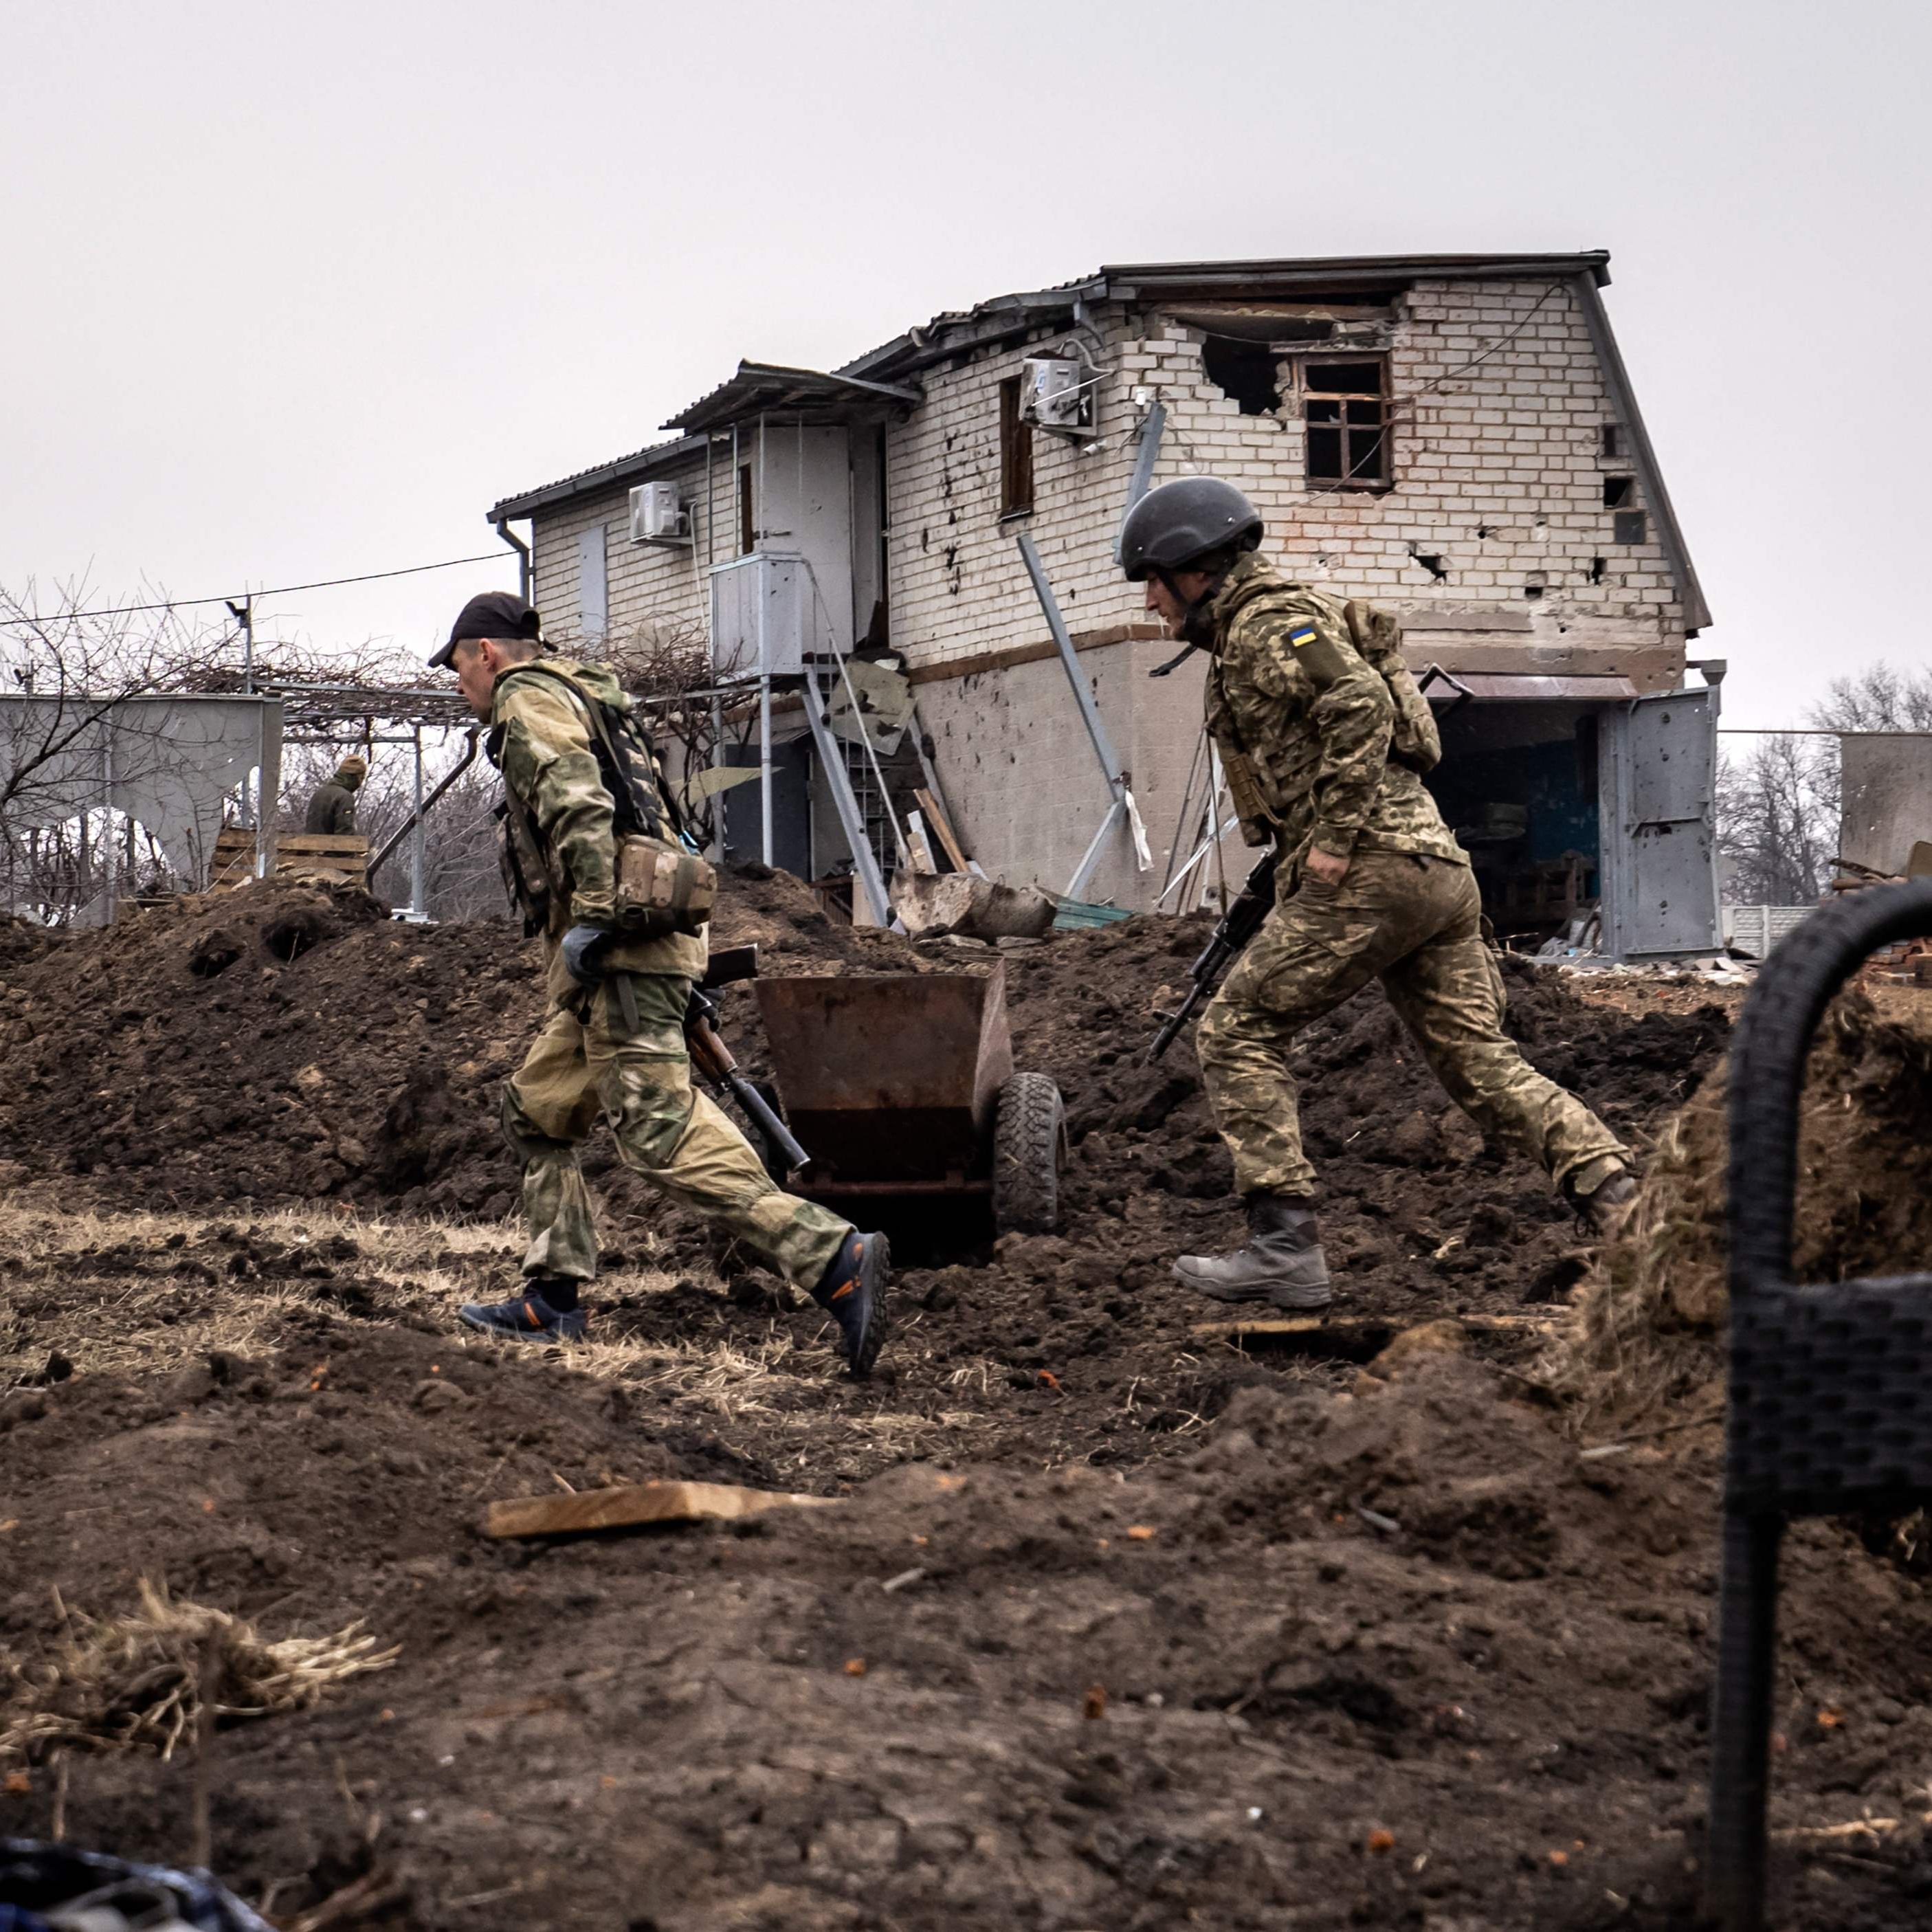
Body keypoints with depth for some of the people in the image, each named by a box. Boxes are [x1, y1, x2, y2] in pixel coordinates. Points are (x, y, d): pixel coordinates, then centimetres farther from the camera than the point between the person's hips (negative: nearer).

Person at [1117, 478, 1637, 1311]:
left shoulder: (1266, 622, -3)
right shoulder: (1250, 636, 29)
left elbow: (1360, 704, -19)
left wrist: (1335, 836, -20)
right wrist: (1294, 875, 28)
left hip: (1370, 867, -10)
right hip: (1439, 866, 10)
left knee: (1238, 1032, -3)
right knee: (1482, 1062, 4)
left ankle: (1284, 1246, -8)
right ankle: (1623, 1206, -8)